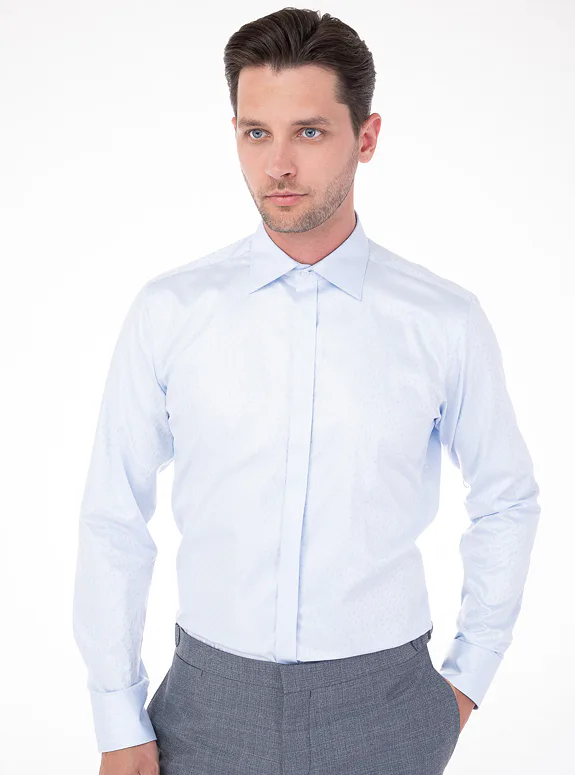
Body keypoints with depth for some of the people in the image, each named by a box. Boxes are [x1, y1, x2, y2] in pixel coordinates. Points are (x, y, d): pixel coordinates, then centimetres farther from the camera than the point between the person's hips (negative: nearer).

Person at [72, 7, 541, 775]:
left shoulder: (447, 322, -8)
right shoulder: (167, 312, -8)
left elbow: (506, 502, 5)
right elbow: (114, 520, -3)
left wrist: (469, 678, 7)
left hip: (383, 708, 0)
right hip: (211, 703, 1)